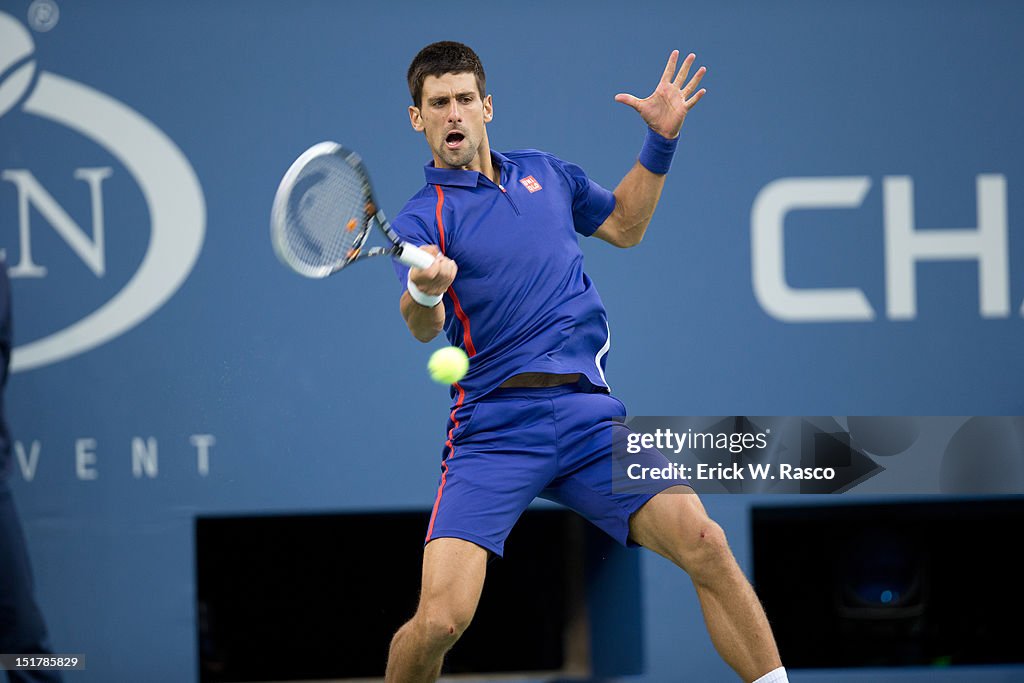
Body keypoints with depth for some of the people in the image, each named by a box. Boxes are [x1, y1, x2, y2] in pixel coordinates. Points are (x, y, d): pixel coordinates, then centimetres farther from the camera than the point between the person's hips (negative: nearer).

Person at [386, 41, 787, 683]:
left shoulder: (545, 172, 17)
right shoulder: (422, 219, 1)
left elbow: (624, 225, 35)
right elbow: (424, 328, -17)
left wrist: (661, 140, 23)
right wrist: (426, 290, -40)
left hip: (588, 413, 4)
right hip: (494, 430, -4)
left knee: (704, 543, -18)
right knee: (439, 621, -18)